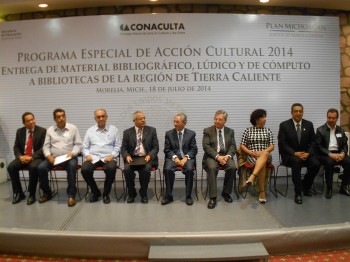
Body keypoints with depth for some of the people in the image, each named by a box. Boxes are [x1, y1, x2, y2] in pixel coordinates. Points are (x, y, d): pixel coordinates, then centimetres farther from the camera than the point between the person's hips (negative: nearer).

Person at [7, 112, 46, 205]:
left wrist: (32, 157, -22)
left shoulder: (42, 131, -4)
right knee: (11, 167, -21)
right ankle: (19, 193, -7)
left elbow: (43, 148, -10)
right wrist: (20, 156, -12)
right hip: (23, 157, 5)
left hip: (36, 157, -4)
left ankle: (32, 194, -19)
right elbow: (16, 147, 9)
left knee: (33, 167, -35)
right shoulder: (19, 131, 9)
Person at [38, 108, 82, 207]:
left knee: (72, 166, -36)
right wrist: (49, 156, -12)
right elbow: (46, 146, 7)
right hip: (53, 158, 3)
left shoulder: (73, 128, 3)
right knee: (41, 167, -22)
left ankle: (71, 195, -26)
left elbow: (78, 144, 0)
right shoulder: (50, 130, 10)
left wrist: (72, 153, -18)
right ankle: (47, 193, 0)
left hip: (69, 157, -3)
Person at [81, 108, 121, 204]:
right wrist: (87, 155, -6)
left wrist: (112, 155, -10)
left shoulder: (113, 129, 10)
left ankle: (106, 194, -9)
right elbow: (85, 147, 14)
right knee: (84, 169, -29)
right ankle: (95, 192, -1)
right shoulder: (90, 130, 14)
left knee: (111, 168, -35)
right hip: (93, 157, 2)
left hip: (108, 158, -2)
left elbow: (117, 146, 6)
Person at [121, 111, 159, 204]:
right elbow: (123, 148, 6)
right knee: (127, 169, -29)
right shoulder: (127, 132, 8)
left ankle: (143, 194, -7)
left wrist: (149, 155, -17)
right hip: (132, 158, 1)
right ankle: (131, 193, -5)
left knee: (146, 169, -32)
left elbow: (156, 147, 3)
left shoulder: (152, 130, 7)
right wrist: (127, 156, -15)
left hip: (146, 157, -1)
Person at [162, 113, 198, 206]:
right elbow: (167, 149, 4)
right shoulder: (169, 133, 7)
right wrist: (175, 157, -14)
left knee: (189, 169, -32)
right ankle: (168, 196, -15)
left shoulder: (191, 133, 6)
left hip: (187, 158, 0)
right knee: (168, 169, -30)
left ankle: (188, 196, -14)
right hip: (173, 157, 1)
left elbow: (194, 149, 3)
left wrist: (186, 157, -15)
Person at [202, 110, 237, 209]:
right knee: (212, 168, -34)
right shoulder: (207, 130, 4)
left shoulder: (230, 131, 13)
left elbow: (233, 146, 6)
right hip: (212, 156, -2)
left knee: (232, 167, -28)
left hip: (225, 156, 3)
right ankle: (213, 197, -26)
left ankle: (226, 192, -6)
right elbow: (206, 146, -6)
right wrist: (217, 156, -19)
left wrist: (228, 156, -15)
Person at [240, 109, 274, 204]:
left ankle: (252, 177, -54)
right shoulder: (248, 130, 7)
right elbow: (242, 146, 6)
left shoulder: (268, 131, 12)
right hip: (252, 156, -1)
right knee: (262, 163, -37)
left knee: (264, 156, -39)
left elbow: (272, 146, 5)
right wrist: (251, 153, -12)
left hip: (266, 155, 1)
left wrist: (263, 152, -15)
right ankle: (262, 191, -34)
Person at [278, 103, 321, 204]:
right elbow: (282, 143, -8)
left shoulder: (309, 124, 7)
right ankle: (298, 192, -24)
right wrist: (294, 153, -21)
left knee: (316, 164, -25)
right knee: (296, 162, -36)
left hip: (305, 153, 4)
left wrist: (308, 153, -13)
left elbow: (313, 141, 7)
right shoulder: (284, 125, -4)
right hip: (290, 155, -3)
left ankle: (305, 186, 3)